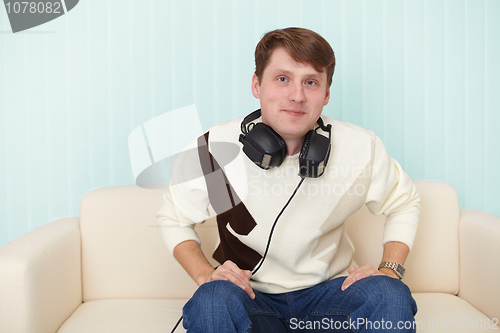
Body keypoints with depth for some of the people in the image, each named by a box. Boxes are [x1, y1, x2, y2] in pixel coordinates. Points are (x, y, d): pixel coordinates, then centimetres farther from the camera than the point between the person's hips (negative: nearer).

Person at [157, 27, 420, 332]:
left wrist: (389, 270, -4)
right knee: (213, 301, -35)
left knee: (390, 296, -28)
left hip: (327, 291, 2)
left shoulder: (362, 148, -10)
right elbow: (174, 219, 3)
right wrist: (206, 275, -13)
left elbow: (404, 202, 10)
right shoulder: (213, 150, -14)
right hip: (251, 293, -1)